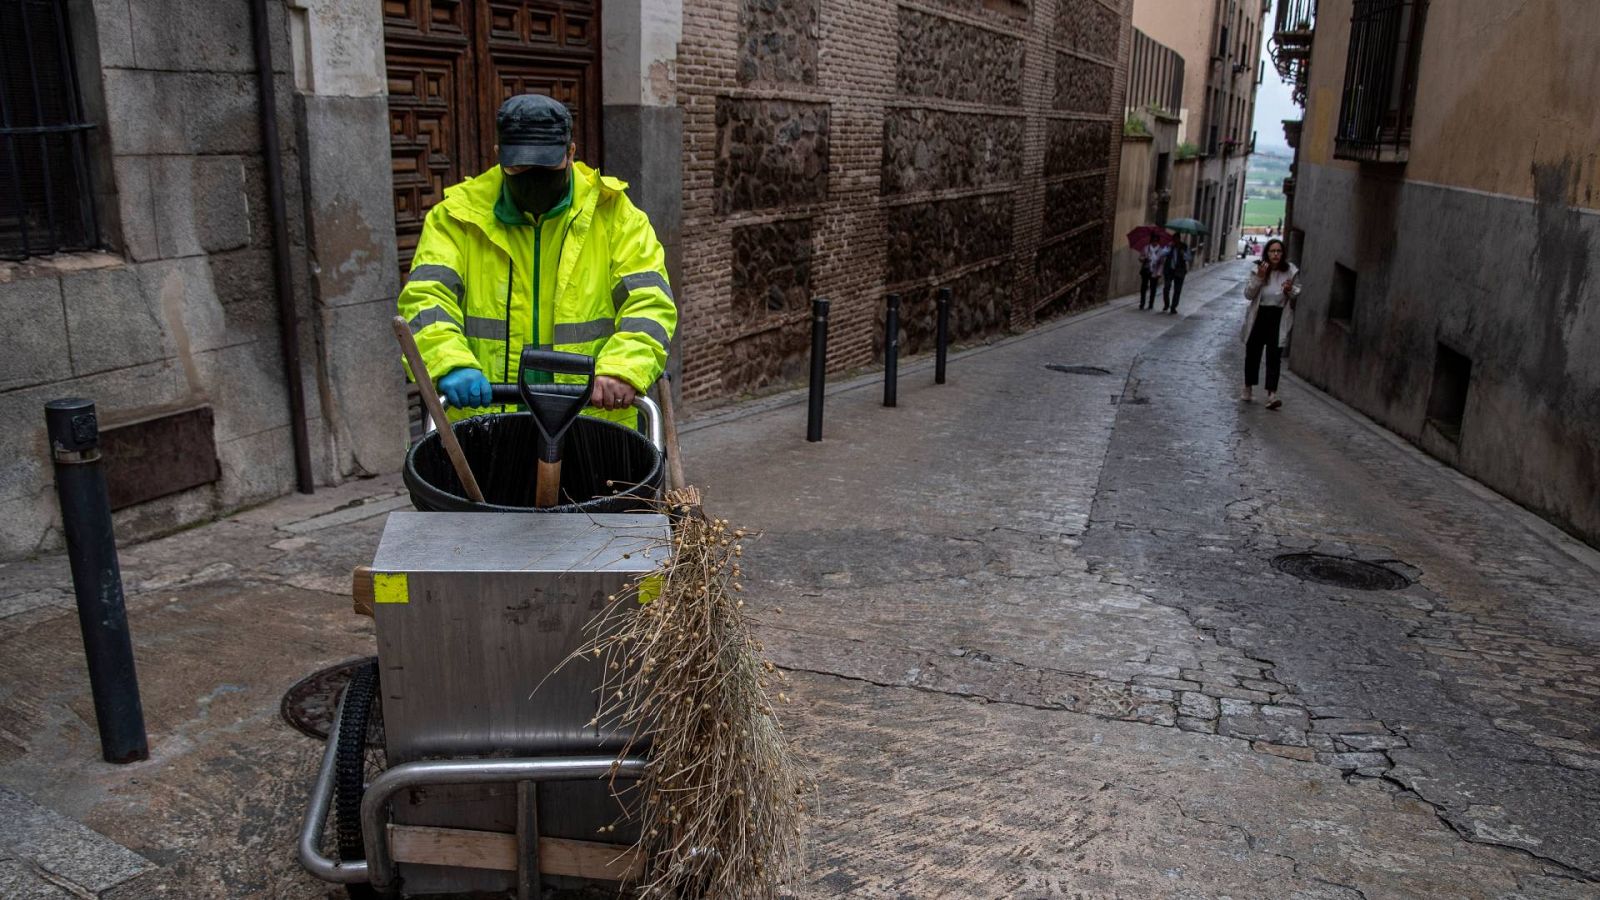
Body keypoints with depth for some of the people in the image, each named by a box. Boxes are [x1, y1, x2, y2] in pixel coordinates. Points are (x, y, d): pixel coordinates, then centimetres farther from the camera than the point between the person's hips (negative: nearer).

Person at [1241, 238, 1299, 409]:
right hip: (1259, 315, 1)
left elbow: (1298, 294, 8)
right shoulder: (1258, 270, -3)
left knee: (1274, 356, -9)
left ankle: (1272, 395, -14)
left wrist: (1290, 290, -15)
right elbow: (1248, 294, -6)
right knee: (1252, 353, 12)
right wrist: (1259, 278, -19)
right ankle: (1248, 389, 31)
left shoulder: (1290, 271, -2)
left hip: (1279, 318, -1)